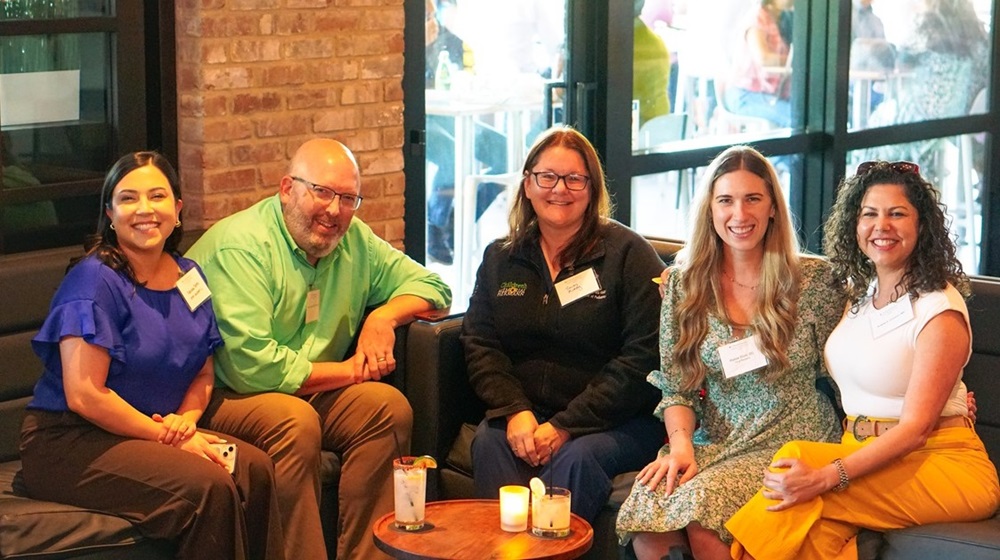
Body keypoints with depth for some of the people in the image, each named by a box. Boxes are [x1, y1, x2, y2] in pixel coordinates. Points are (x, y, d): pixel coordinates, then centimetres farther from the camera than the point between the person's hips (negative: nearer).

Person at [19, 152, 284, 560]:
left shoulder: (189, 277, 9)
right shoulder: (95, 280, -14)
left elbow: (202, 374, 16)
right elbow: (84, 396, -19)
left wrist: (187, 417, -6)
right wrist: (165, 435, -16)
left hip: (155, 431, 7)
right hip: (69, 443, -7)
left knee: (254, 468, -18)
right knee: (209, 487, -27)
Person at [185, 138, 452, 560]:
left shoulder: (353, 239, 5)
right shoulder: (240, 247, -18)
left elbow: (431, 286, 15)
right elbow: (253, 366, -25)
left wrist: (384, 316, -7)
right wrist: (349, 371, -14)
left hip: (313, 397, 7)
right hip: (225, 399, -7)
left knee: (388, 406, -17)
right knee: (295, 419, -34)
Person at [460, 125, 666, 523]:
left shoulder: (628, 254, 0)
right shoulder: (501, 258, 15)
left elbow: (643, 357, -9)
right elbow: (479, 344, 8)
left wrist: (566, 426, -16)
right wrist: (515, 411, -13)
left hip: (617, 422, -3)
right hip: (523, 412, 3)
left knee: (576, 457, -34)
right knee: (489, 441, -28)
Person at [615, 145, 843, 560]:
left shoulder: (814, 280, -1)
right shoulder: (683, 284, 6)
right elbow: (677, 387, 5)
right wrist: (681, 443, -11)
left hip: (792, 446, -2)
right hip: (716, 445, 2)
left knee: (702, 507, -31)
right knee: (646, 513, -29)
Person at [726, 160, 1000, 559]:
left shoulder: (940, 310, -10)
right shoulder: (856, 288, 12)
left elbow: (915, 428, -17)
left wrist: (827, 477, -31)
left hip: (943, 465, -5)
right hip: (866, 459, 5)